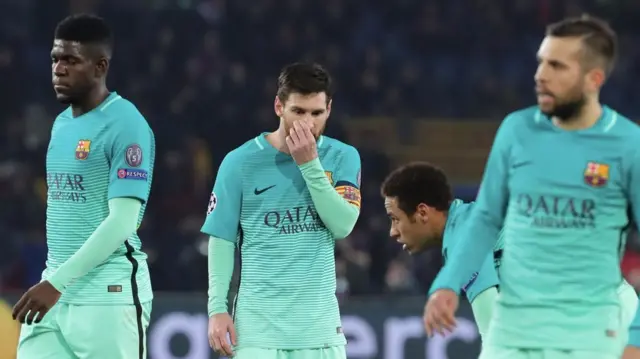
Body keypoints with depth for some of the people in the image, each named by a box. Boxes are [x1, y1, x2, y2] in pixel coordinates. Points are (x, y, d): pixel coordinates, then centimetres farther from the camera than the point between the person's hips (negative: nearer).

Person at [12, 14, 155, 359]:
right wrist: (52, 281, 18)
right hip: (56, 290, 8)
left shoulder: (126, 126, -11)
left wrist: (56, 283, -20)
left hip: (109, 294, -8)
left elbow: (122, 222, -17)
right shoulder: (62, 124, 15)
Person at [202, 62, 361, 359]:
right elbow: (222, 241, 2)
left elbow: (343, 225, -8)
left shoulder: (342, 158, 4)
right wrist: (217, 308, -5)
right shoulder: (240, 162, -1)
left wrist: (309, 164, -14)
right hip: (258, 322, -2)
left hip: (320, 324, 2)